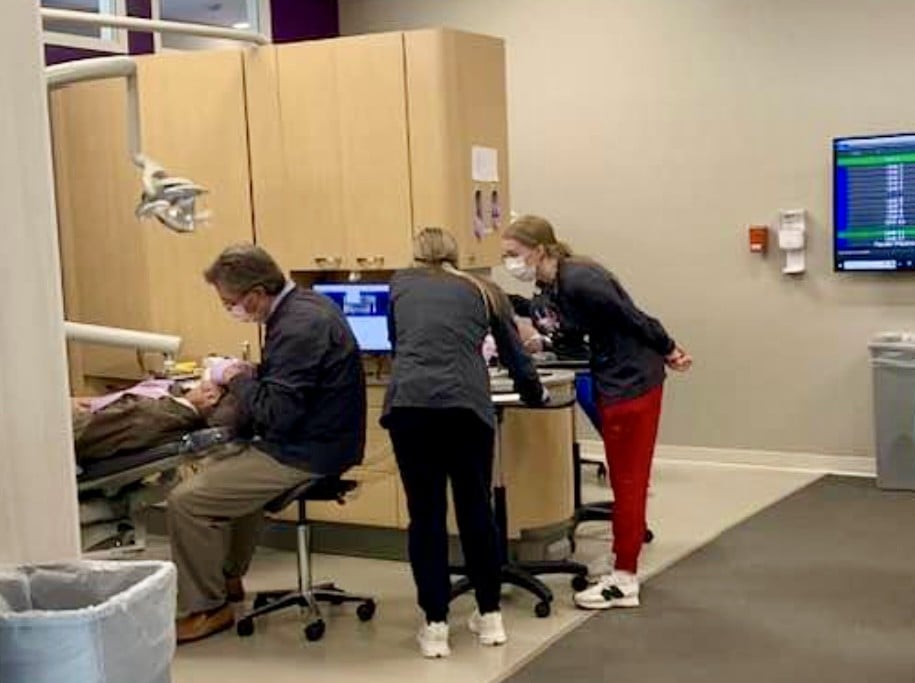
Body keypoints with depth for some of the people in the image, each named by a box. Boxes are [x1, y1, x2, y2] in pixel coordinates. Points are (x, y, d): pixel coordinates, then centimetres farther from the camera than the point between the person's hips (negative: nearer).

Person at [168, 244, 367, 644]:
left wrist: (236, 378, -11)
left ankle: (205, 608, 6)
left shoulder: (299, 327, -25)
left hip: (306, 455, -11)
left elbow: (276, 413, -26)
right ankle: (226, 579, 43)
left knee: (186, 501, -10)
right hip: (321, 440, 11)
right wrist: (247, 375, 4)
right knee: (225, 471, 34)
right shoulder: (304, 305, 6)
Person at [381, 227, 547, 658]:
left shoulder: (400, 284, 25)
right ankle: (490, 616, 25)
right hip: (467, 404, 0)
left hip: (409, 402, 0)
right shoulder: (482, 291, 24)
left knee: (425, 514, 8)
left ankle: (435, 626, 12)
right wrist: (535, 395, 47)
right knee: (476, 508, 14)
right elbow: (514, 356, 28)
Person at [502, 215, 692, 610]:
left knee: (627, 480, -1)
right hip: (612, 383, 9)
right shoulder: (550, 285, 4)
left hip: (632, 383, -9)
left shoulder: (578, 280, -24)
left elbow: (633, 319, -16)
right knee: (624, 478, 16)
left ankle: (624, 582, 8)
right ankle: (624, 569, 27)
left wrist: (669, 351, -6)